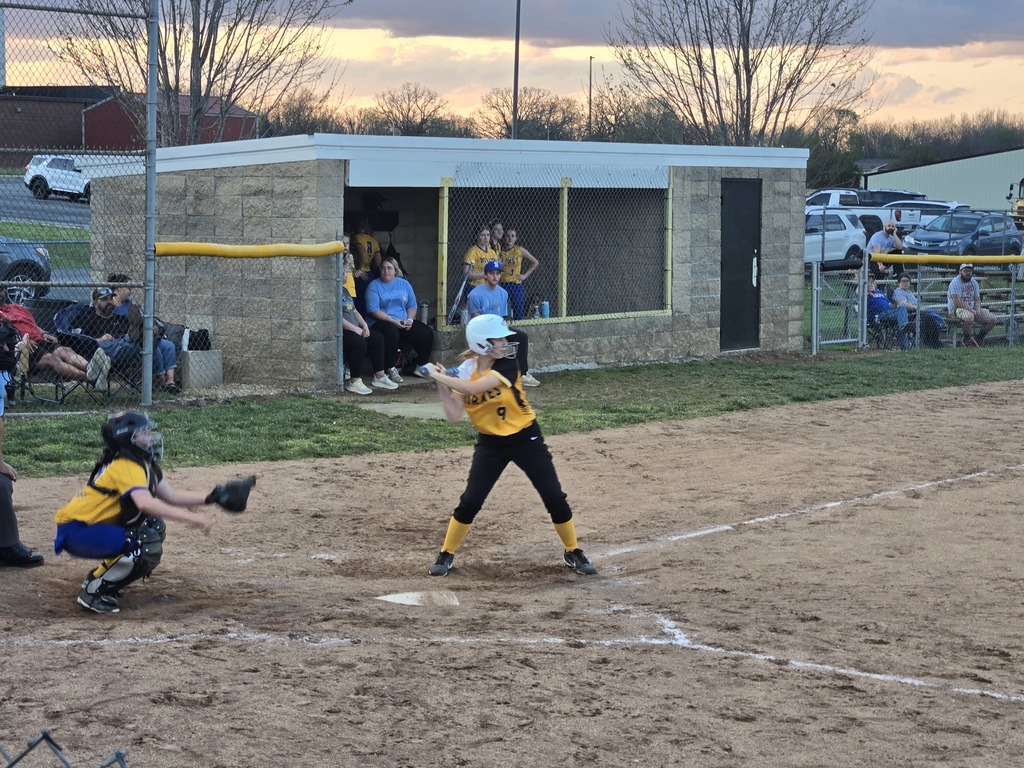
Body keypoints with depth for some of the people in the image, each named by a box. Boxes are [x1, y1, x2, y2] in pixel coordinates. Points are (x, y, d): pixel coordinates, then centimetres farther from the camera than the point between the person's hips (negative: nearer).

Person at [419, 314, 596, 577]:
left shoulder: (507, 365, -18)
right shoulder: (465, 371, -7)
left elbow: (474, 388, -33)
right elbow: (453, 416, -12)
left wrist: (438, 376, -26)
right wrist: (441, 384, -19)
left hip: (526, 439, -2)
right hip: (491, 444, 2)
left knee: (555, 498, -3)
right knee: (470, 501, -5)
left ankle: (573, 553, 16)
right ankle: (446, 554, 13)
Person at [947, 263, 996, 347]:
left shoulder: (974, 283, 12)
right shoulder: (955, 282, -12)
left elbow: (977, 299, 13)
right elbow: (957, 303, -21)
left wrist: (978, 310, -10)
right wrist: (972, 311, -23)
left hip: (972, 309, 8)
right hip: (956, 309, -7)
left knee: (992, 318, -6)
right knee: (969, 316, -41)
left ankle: (979, 339, 11)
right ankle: (967, 340, -17)